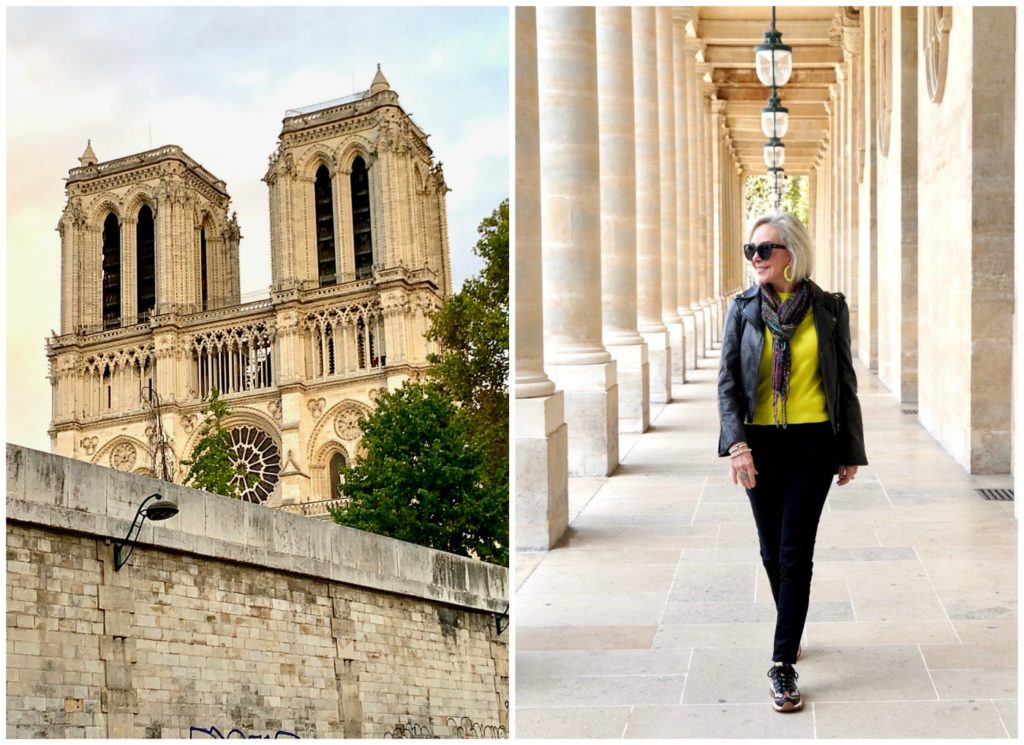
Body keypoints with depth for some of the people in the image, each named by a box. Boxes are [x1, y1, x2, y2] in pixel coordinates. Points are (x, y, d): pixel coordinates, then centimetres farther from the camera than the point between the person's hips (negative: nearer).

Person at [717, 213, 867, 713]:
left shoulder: (829, 308, -1)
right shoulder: (744, 309, 1)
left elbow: (845, 381, 4)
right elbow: (728, 382, -1)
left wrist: (850, 451, 4)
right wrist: (737, 444, -14)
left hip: (813, 442, -2)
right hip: (761, 442, 2)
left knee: (794, 552, -7)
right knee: (772, 550, 11)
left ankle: (784, 664, -5)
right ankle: (791, 630, 35)